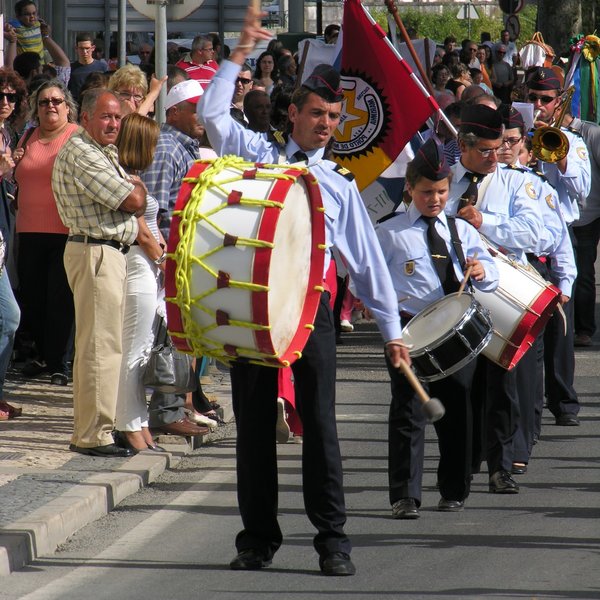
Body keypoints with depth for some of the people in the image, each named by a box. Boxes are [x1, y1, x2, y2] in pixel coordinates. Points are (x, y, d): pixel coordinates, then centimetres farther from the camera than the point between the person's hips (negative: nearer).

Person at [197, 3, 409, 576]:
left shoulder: (340, 184, 12)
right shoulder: (259, 154, 9)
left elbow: (366, 260, 11)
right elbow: (210, 113, -4)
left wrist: (391, 328, 8)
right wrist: (241, 53, -8)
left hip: (310, 306, 0)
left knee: (319, 425, -3)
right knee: (253, 423, 5)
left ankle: (332, 542, 1)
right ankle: (257, 539, 12)